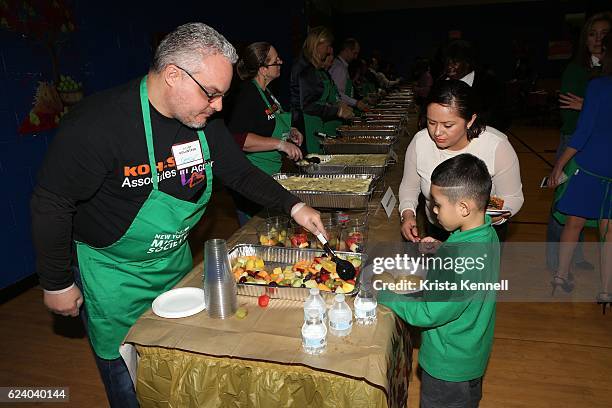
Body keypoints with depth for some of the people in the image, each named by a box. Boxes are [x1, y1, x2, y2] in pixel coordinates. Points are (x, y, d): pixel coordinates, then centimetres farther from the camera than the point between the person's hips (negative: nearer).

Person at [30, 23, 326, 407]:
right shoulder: (98, 123, -29)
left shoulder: (205, 121, -9)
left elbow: (242, 172, 2)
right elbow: (51, 205, -20)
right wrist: (57, 284, -13)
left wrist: (292, 205, -9)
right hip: (112, 275, -5)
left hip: (175, 262, 6)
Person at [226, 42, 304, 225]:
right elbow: (237, 139, -30)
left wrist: (289, 132, 8)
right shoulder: (247, 94, -19)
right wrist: (280, 144, -29)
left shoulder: (265, 92, 11)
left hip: (270, 175, 10)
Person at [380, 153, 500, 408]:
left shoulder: (462, 261, -39)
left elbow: (428, 314, -30)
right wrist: (441, 250, -6)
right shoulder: (486, 233, -10)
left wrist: (382, 294, -21)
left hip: (449, 366, -8)